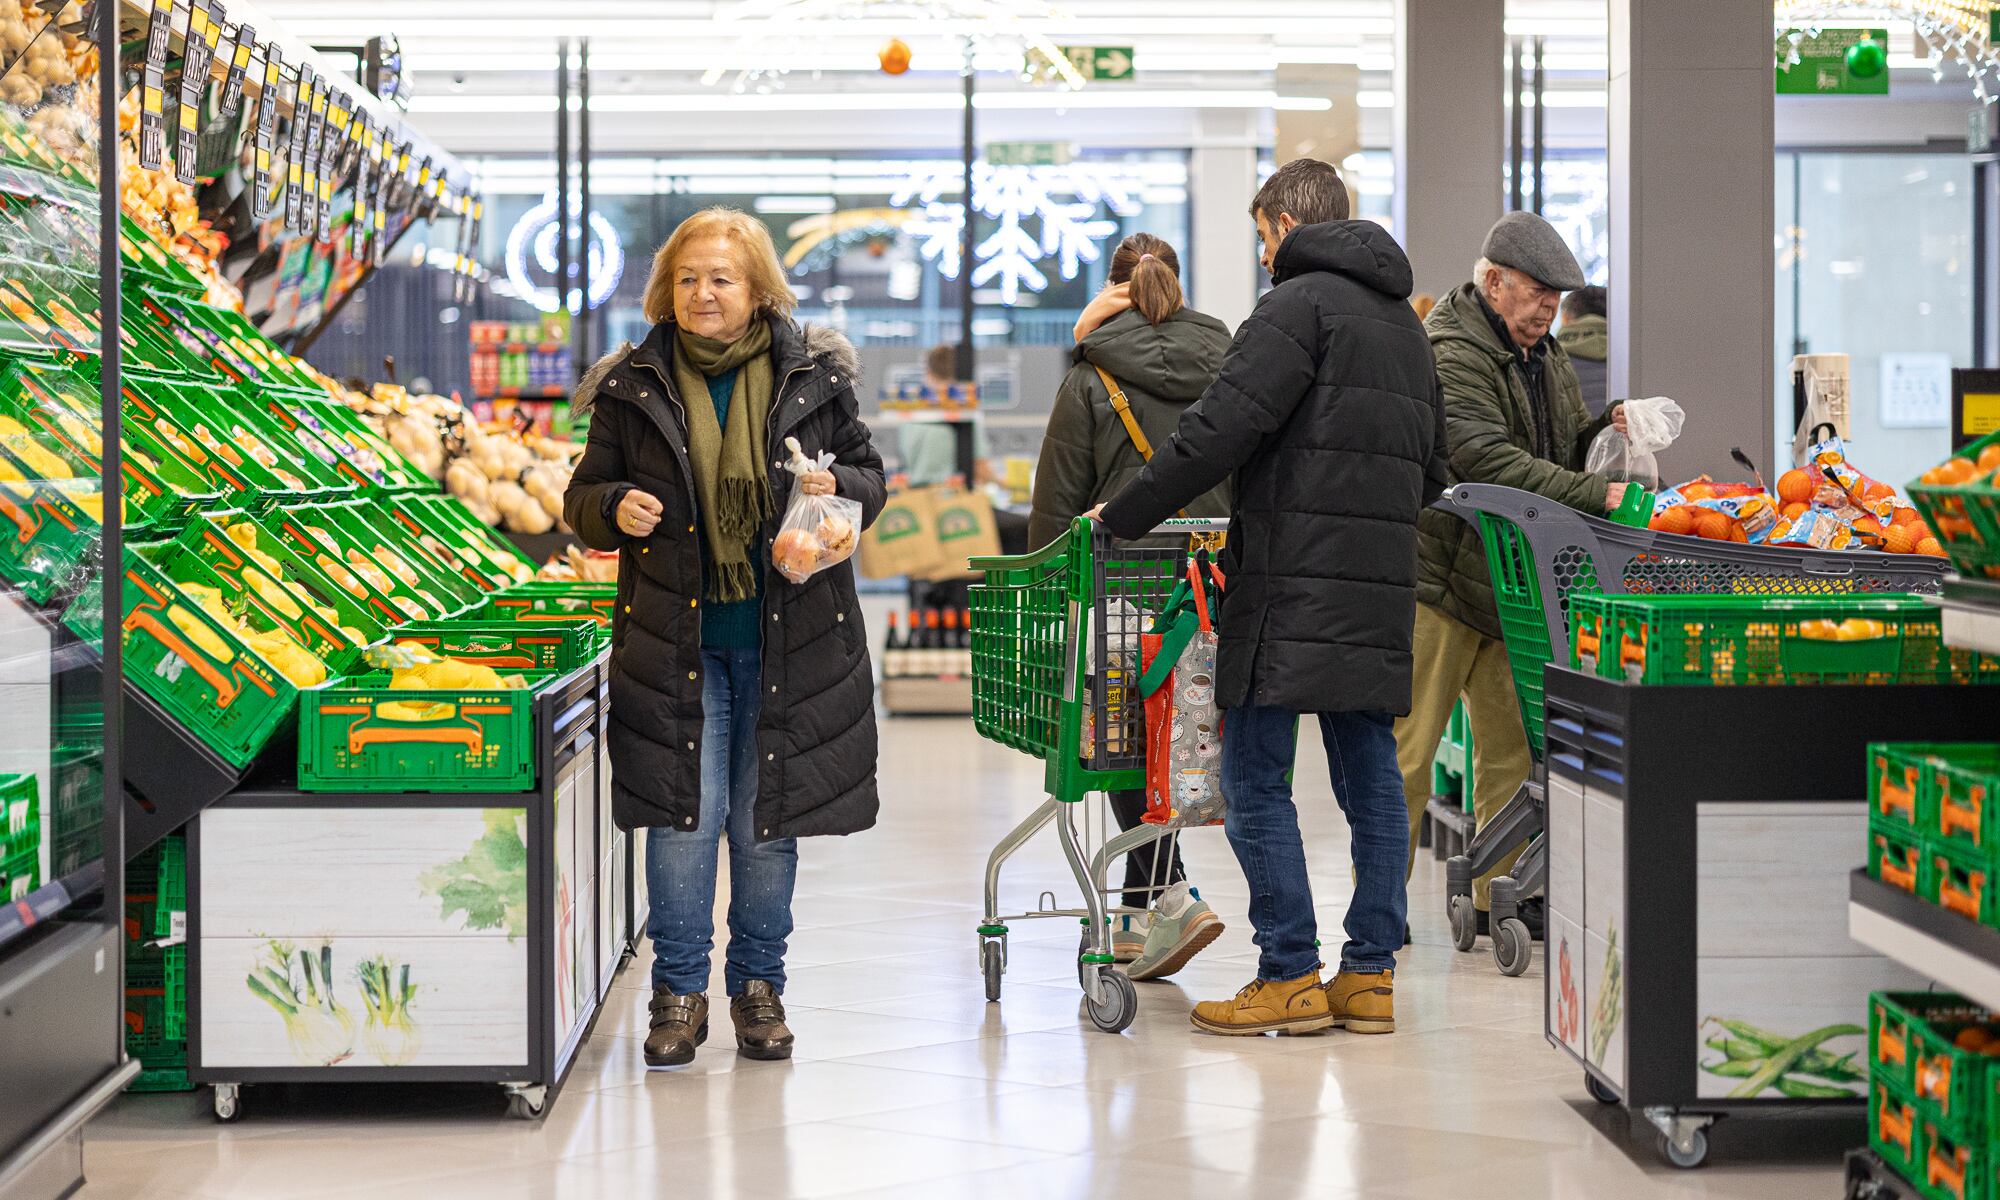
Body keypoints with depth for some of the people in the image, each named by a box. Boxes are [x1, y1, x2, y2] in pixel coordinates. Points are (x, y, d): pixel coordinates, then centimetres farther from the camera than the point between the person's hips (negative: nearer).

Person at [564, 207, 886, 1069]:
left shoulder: (814, 377, 3)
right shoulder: (633, 388, 2)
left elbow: (870, 476, 12)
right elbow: (583, 496, 10)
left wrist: (835, 487, -10)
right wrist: (615, 509, -13)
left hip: (787, 638, 1)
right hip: (677, 640, 0)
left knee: (768, 819, 8)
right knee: (684, 813, -3)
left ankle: (759, 984, 23)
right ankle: (680, 991, 11)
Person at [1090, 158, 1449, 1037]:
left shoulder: (1303, 304, -8)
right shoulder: (1403, 322, 20)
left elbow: (1222, 428, -16)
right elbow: (1432, 468, 27)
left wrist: (1119, 518, -9)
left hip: (1294, 581, -8)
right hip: (1381, 588, 9)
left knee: (1255, 778, -4)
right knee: (1370, 775, 10)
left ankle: (1290, 978, -5)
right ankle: (1372, 974, 12)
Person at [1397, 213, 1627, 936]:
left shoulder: (1546, 357, 16)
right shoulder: (1452, 354, -15)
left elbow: (1564, 452, 22)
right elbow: (1490, 462, -26)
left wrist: (1606, 431, -1)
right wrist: (1597, 495, -30)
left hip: (1513, 579, 9)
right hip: (1440, 577, -8)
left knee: (1510, 747, 10)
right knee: (1409, 749, -4)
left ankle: (1498, 896, 17)